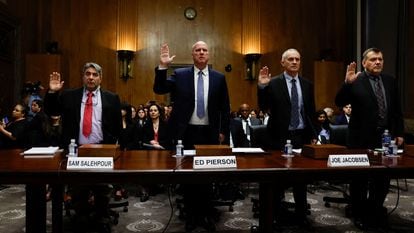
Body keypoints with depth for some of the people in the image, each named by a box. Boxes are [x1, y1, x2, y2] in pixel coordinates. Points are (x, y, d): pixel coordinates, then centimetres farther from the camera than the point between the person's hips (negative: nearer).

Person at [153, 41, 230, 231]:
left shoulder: (219, 78, 3)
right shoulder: (180, 75, 1)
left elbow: (225, 107, 6)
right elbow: (159, 89, -6)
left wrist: (223, 131, 2)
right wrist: (162, 67, -18)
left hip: (209, 133, 1)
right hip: (186, 132, 0)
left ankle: (206, 213, 24)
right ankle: (191, 213, 24)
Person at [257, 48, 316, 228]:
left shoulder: (307, 84, 9)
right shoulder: (273, 83, -4)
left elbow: (311, 112, 12)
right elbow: (263, 107, -10)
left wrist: (313, 135, 8)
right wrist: (262, 86, -22)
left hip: (302, 136, 4)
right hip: (280, 136, -3)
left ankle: (301, 215, 24)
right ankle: (274, 214, 19)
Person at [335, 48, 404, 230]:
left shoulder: (390, 81, 8)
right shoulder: (355, 81, -8)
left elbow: (397, 109, 11)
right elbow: (339, 102, -17)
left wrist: (399, 133, 7)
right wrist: (347, 83, -31)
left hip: (386, 136, 5)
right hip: (363, 138, -4)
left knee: (383, 177, 13)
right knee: (360, 178, 8)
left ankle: (375, 210, 32)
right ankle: (359, 214, 24)